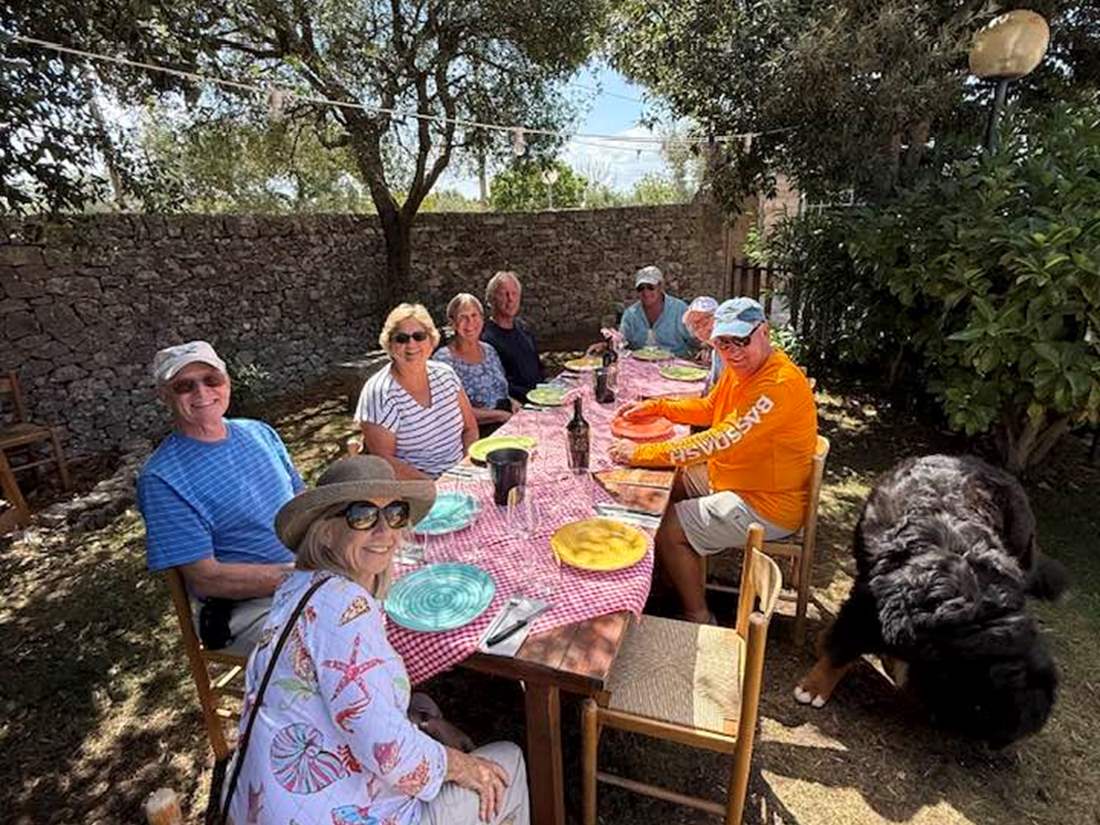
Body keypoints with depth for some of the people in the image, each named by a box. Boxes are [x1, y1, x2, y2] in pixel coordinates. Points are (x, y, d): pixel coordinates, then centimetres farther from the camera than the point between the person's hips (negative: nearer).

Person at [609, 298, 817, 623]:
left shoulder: (781, 384, -29)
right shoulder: (740, 367, 1)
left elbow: (718, 442, -34)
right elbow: (708, 408, 16)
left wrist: (642, 453, -28)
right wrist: (655, 407, 3)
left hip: (766, 505, -10)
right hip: (731, 477, 10)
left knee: (667, 529, -13)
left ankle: (698, 618, 10)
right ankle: (666, 581, 28)